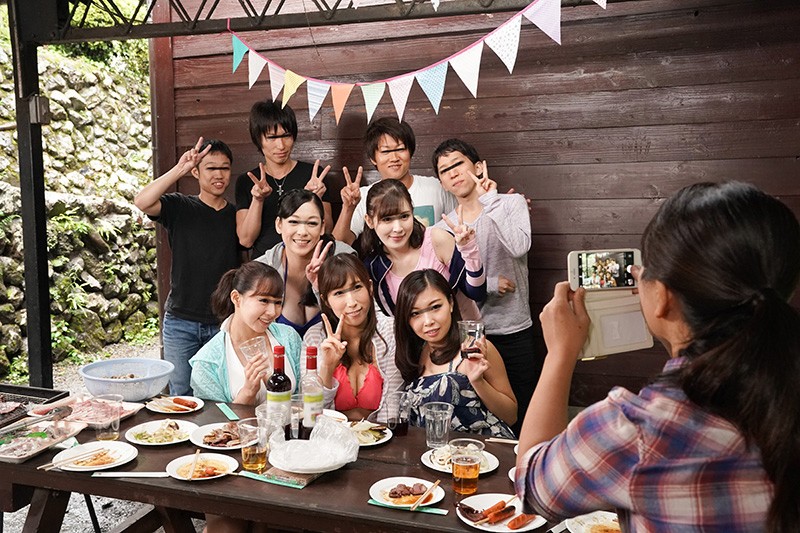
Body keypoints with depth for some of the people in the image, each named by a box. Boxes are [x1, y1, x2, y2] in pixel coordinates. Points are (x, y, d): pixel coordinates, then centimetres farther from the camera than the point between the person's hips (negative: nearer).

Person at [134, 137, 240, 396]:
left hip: (224, 324, 1)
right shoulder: (180, 207, 0)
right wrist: (180, 168, -21)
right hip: (181, 323, -1)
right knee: (180, 397, 7)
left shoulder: (237, 215, 7)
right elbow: (142, 202, -19)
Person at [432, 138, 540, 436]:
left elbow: (519, 247, -22)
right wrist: (489, 285, -14)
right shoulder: (443, 229, 4)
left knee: (520, 422, 4)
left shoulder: (511, 203, -1)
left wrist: (489, 201, -17)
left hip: (515, 332, -1)